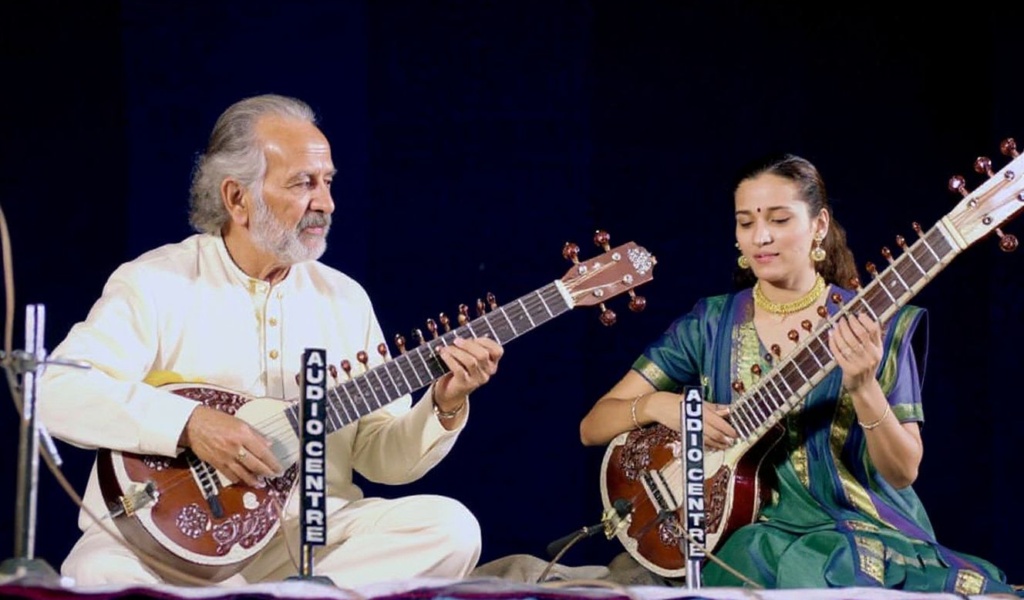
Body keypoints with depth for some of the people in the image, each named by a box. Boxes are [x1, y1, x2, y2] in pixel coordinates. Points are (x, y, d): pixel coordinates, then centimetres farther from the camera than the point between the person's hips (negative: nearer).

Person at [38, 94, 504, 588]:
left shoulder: (345, 299, 13)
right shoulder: (156, 284, -3)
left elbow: (382, 458, 13)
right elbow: (56, 391, -16)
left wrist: (445, 408, -7)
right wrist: (190, 423, -25)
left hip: (310, 531, 4)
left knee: (450, 528, -19)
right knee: (100, 575, -37)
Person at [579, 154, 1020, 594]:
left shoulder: (872, 325, 1)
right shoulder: (708, 326, 6)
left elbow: (903, 472, -6)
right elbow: (591, 427, 5)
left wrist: (863, 387, -23)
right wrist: (657, 405, -17)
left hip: (861, 528, -1)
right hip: (746, 536, 1)